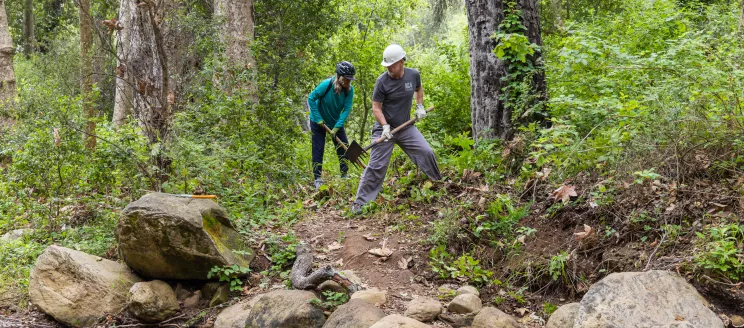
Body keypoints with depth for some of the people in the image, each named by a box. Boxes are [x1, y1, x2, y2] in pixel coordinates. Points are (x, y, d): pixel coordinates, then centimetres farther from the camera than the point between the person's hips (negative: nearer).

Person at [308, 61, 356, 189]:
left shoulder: (350, 90, -18)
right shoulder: (326, 84, -28)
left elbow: (346, 110, -19)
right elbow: (311, 98, -19)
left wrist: (336, 127, -26)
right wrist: (318, 118, -20)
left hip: (336, 122, 4)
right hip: (319, 121, -4)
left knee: (343, 148, 3)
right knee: (318, 149, -2)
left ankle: (344, 176, 14)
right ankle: (318, 179, 6)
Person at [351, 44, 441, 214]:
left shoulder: (414, 75, -4)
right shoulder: (382, 81, -16)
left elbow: (419, 89, 20)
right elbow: (376, 108, -11)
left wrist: (420, 106, 6)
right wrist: (385, 126, -25)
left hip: (406, 127, 4)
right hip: (384, 129, -4)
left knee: (426, 152, -3)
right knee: (376, 166, -6)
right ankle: (359, 202, 2)